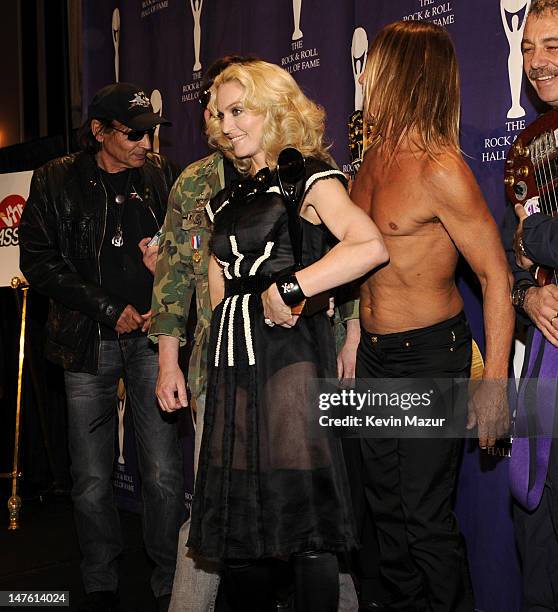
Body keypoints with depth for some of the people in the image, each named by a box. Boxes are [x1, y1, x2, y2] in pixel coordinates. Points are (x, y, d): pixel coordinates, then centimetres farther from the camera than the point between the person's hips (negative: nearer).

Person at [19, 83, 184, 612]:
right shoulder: (56, 181, 4)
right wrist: (109, 309, -6)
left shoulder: (161, 175, 10)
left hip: (151, 335, 1)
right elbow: (37, 260, 0)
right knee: (91, 480, 3)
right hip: (88, 340, -1)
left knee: (164, 473, -4)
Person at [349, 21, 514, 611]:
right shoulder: (376, 155, 6)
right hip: (375, 356, 8)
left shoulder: (441, 170, -19)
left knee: (424, 513, 0)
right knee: (384, 501, 17)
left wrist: (495, 382, -20)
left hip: (431, 355, -8)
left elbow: (495, 276, -17)